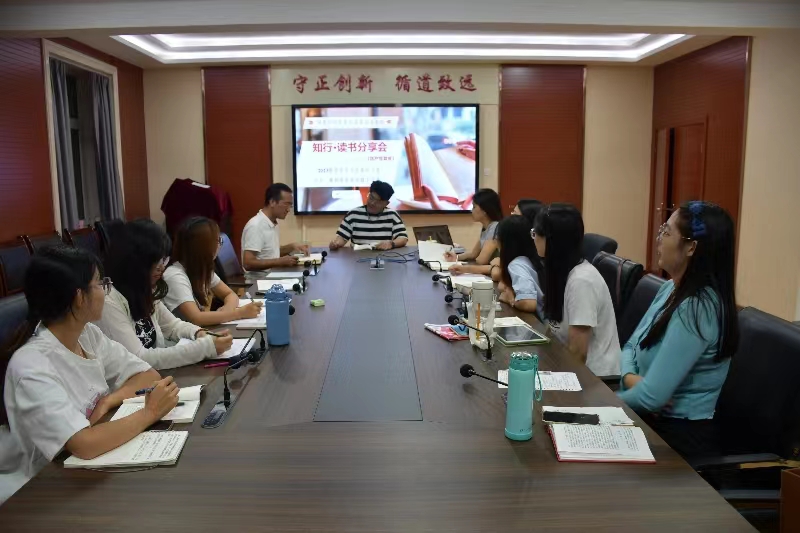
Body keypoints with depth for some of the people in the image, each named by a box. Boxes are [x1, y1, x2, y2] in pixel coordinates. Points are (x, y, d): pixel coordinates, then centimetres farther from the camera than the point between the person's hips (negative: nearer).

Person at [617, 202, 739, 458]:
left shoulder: (696, 309, -25)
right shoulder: (671, 289, 4)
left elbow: (651, 397, -26)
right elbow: (632, 347, 10)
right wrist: (630, 378, -12)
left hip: (676, 432, -7)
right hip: (650, 418, 7)